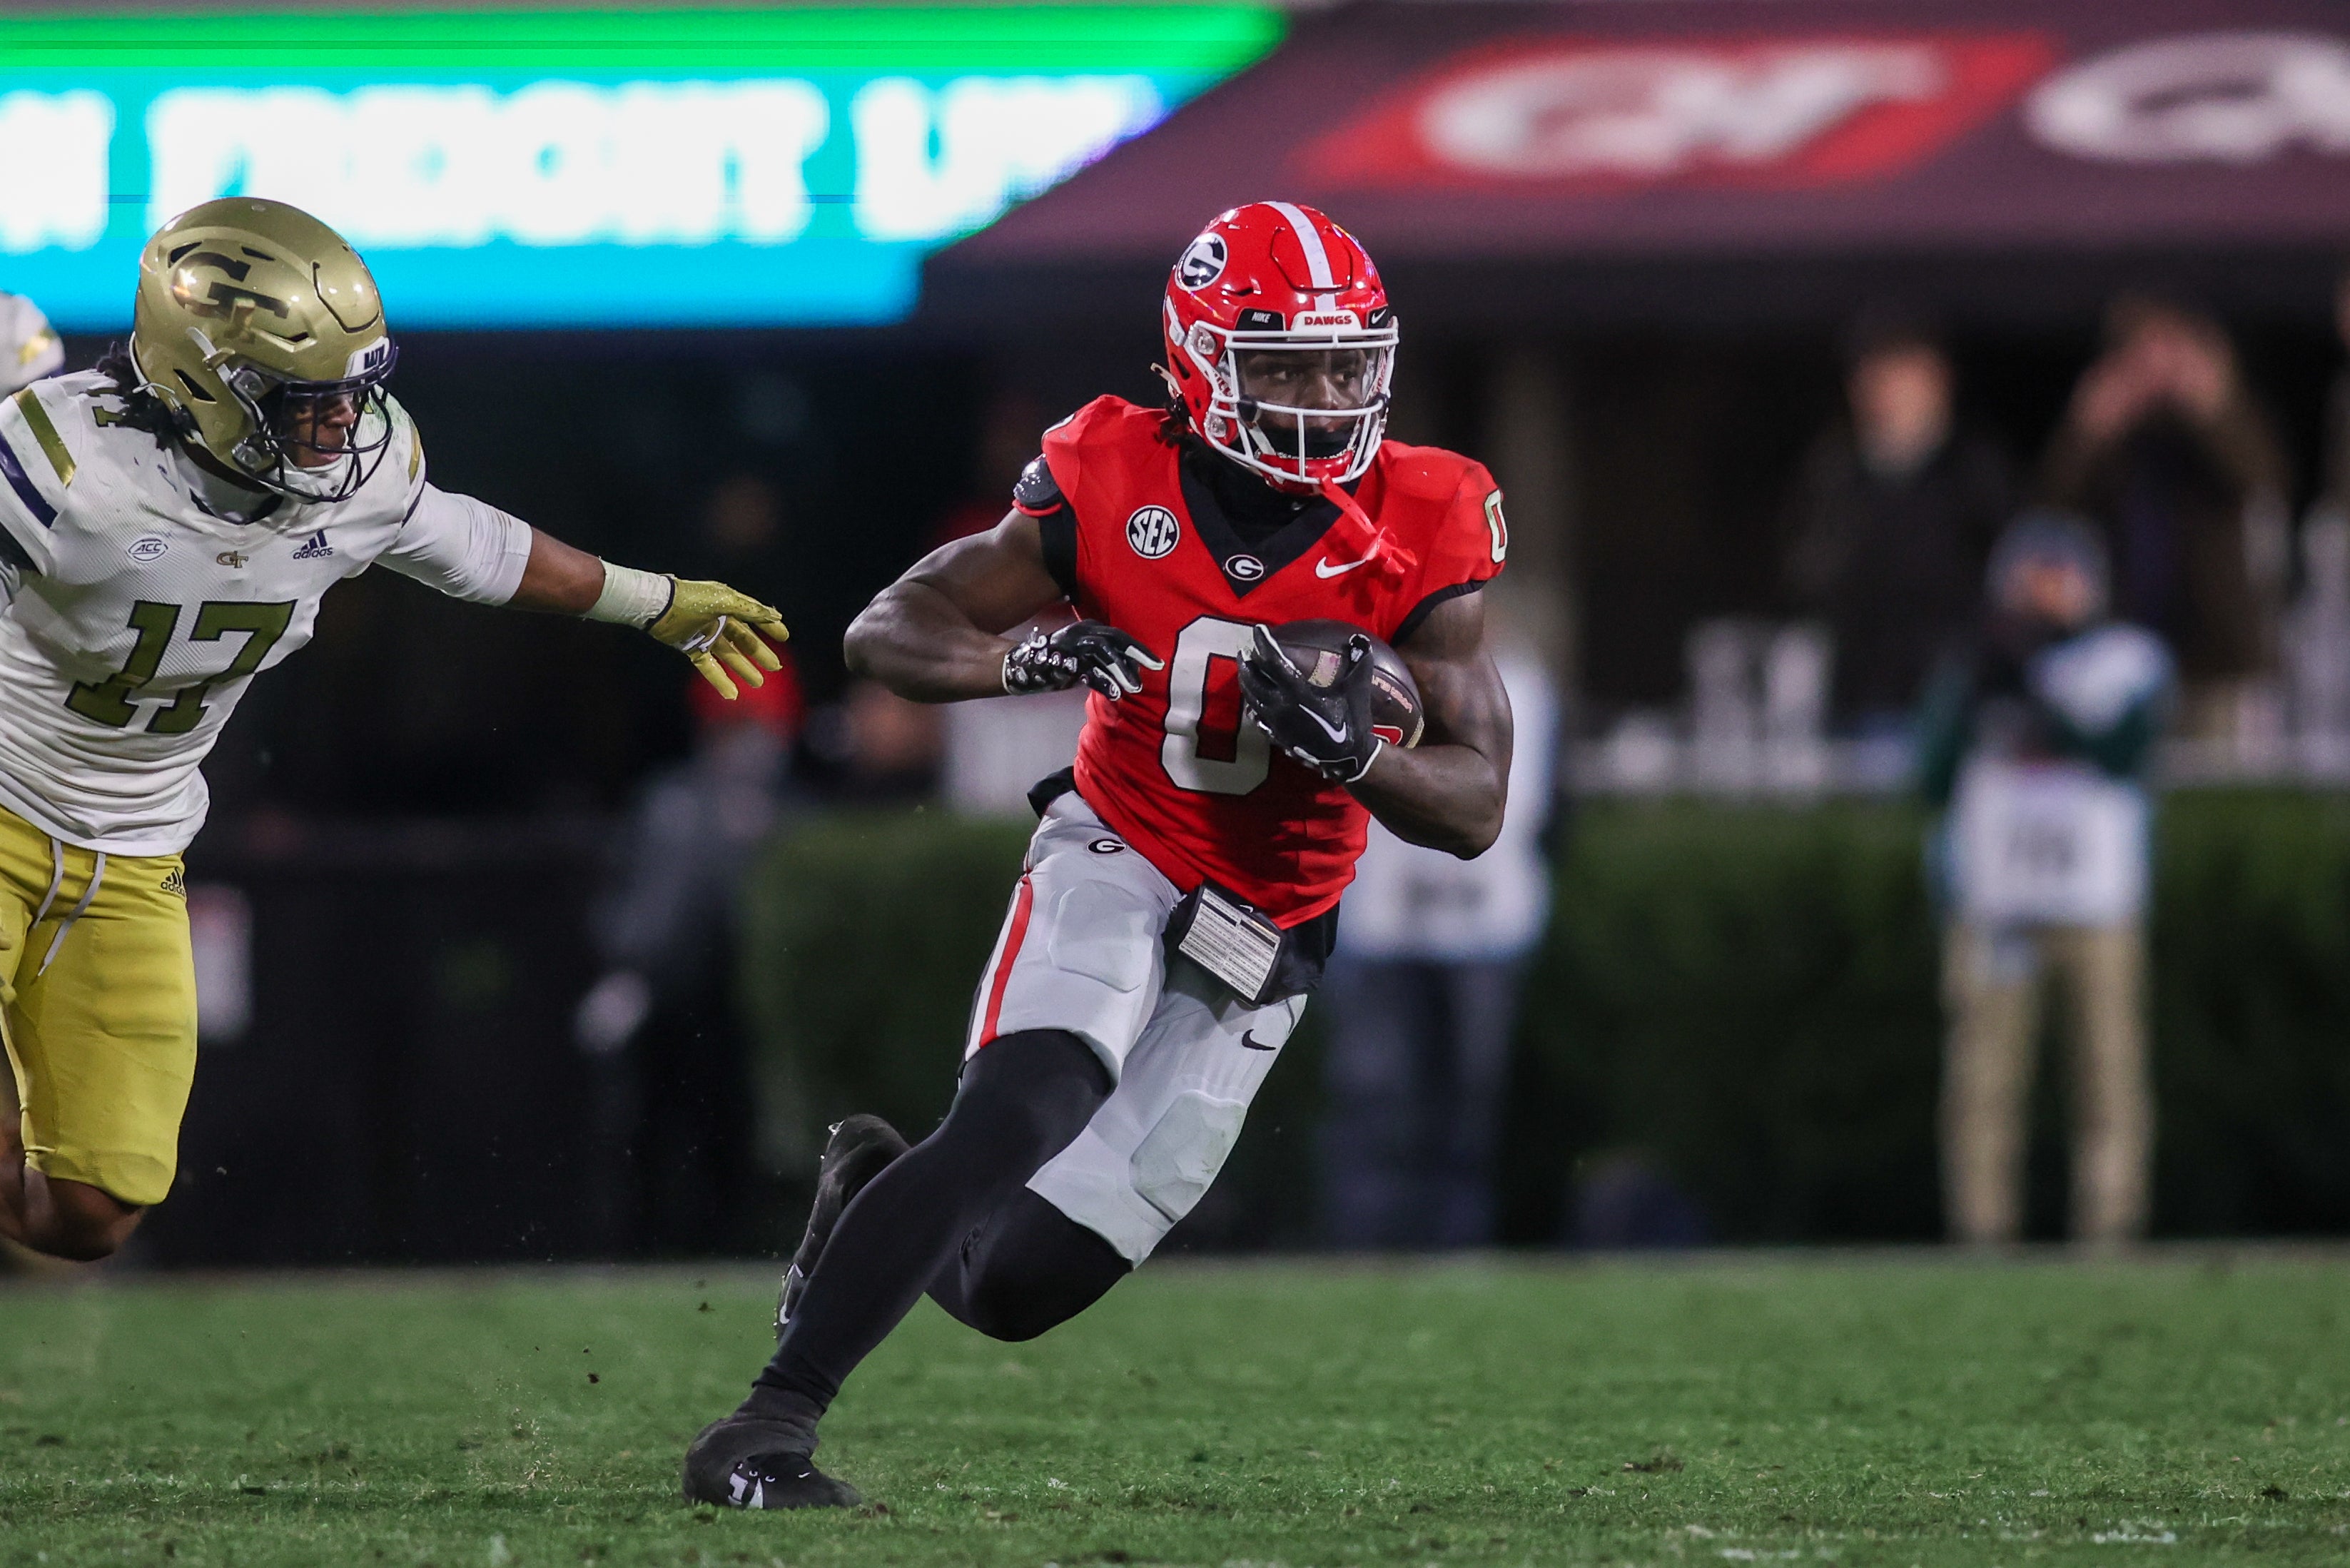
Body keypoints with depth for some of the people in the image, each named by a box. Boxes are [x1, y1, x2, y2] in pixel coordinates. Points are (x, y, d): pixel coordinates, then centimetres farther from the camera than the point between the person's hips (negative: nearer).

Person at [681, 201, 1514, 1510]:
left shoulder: (1418, 533, -13)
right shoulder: (1118, 490, -14)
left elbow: (1476, 806, -12)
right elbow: (889, 630, -6)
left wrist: (1346, 746, -32)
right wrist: (1030, 663, -26)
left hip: (1262, 935, 2)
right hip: (1116, 863, -2)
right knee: (1017, 1121, -30)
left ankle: (881, 1195, 35)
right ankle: (770, 1426, -25)